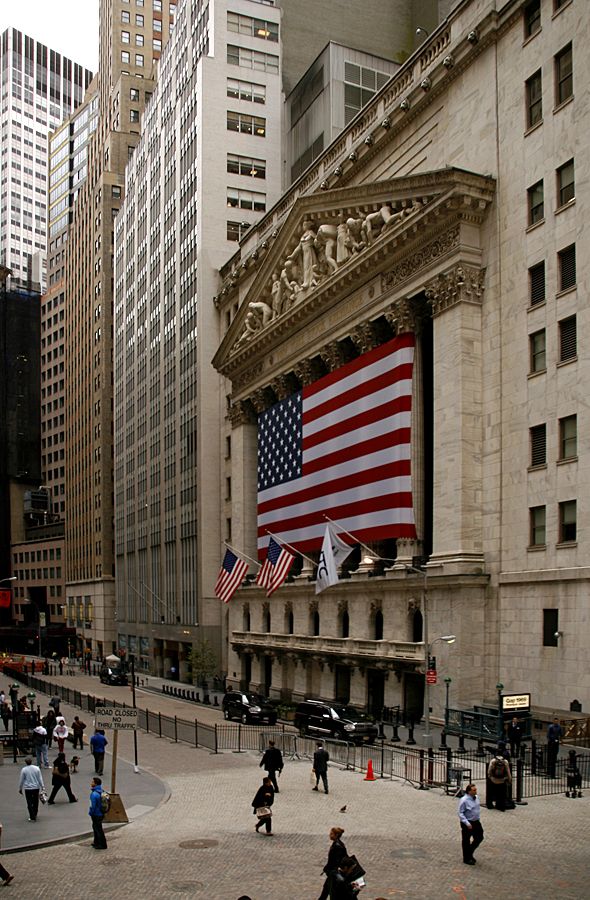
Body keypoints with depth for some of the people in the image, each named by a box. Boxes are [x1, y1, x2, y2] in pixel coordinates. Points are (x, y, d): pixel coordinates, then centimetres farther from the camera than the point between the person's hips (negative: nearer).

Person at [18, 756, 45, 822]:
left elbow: (21, 780, -1)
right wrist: (42, 787, 7)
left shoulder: (24, 770, -9)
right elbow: (40, 779, 0)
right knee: (35, 802, 17)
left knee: (30, 803, 3)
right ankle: (35, 815, 30)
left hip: (28, 788, -3)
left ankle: (32, 817, 1)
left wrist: (20, 788, 12)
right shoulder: (37, 768, -4)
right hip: (36, 787, 3)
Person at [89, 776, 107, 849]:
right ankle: (96, 842, 39)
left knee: (98, 829, 6)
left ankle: (102, 845, 18)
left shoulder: (94, 794, -30)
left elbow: (93, 806, -24)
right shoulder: (100, 791, -1)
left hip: (97, 815, -9)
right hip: (100, 813, 9)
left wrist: (90, 813, -7)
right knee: (95, 827, 25)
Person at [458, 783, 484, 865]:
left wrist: (478, 819, 17)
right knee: (466, 840, 7)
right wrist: (467, 823, -27)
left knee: (479, 838, 13)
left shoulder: (476, 798, 0)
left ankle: (470, 853, 34)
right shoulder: (464, 800, -22)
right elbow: (461, 813, -20)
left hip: (476, 822, 7)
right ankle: (467, 859, 24)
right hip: (467, 823, -7)